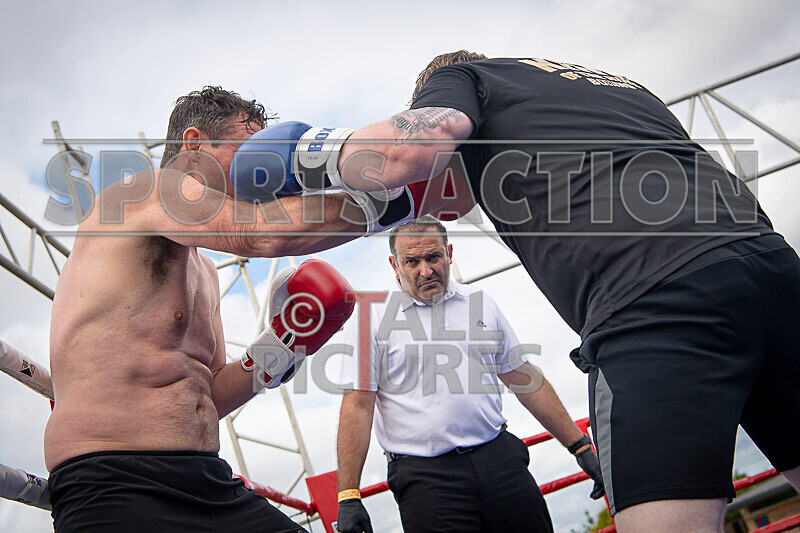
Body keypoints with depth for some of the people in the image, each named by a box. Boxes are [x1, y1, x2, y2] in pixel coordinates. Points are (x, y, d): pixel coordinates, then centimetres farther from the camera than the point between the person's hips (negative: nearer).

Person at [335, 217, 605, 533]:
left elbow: (525, 380, 14)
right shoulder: (370, 318, -1)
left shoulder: (480, 304, 11)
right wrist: (348, 497, -12)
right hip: (425, 477, -3)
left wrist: (580, 447, 13)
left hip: (500, 458, 4)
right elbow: (357, 406, -6)